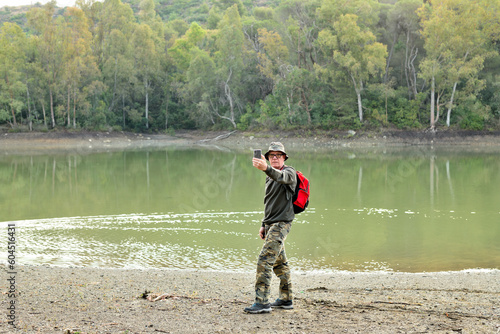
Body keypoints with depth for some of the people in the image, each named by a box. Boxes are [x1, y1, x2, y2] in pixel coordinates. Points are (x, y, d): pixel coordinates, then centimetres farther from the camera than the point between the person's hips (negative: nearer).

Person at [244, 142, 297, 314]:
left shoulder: (289, 172, -8)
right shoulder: (270, 177, 18)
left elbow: (281, 177, -34)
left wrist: (266, 168, -53)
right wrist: (264, 225, 19)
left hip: (281, 223, -9)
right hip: (271, 224, 9)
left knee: (265, 260, -17)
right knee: (279, 262, 14)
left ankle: (262, 302, -17)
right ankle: (286, 299, 24)